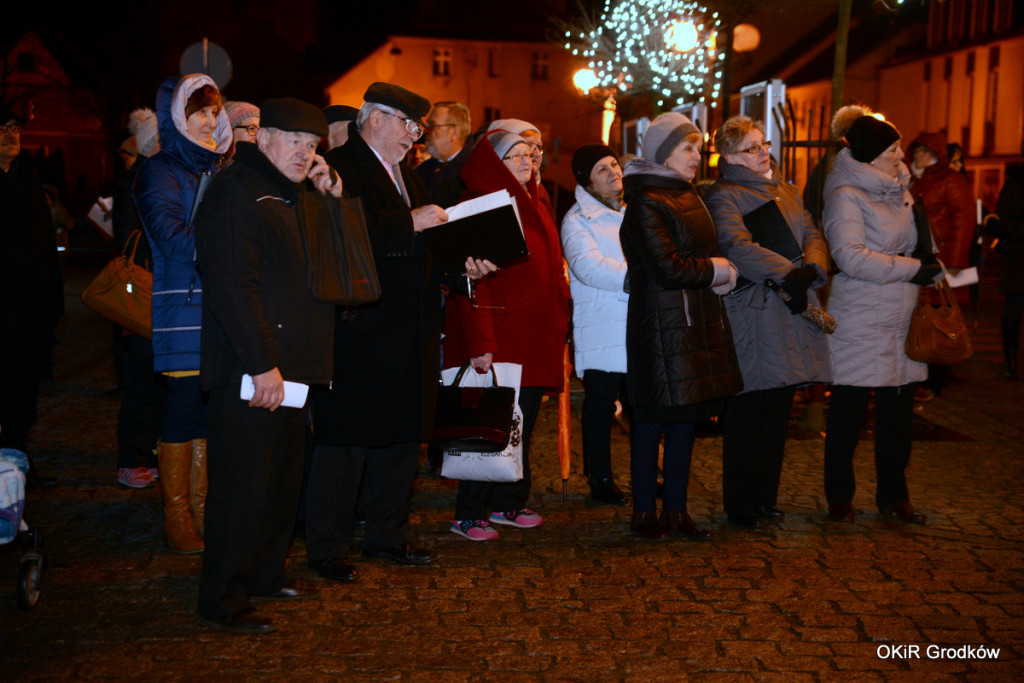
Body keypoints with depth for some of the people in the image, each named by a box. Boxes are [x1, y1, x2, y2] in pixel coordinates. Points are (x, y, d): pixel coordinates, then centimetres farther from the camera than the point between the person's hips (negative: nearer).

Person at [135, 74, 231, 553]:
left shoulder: (217, 173, 19)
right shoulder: (159, 173, -2)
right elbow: (172, 236, -16)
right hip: (182, 311, -6)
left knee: (210, 410, 6)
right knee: (184, 410, -4)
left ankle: (201, 509, 15)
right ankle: (176, 518, 6)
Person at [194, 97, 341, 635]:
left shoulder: (299, 197, 17)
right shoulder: (236, 193, -12)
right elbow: (233, 286, -20)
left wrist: (333, 196, 10)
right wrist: (262, 365, -23)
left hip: (290, 366, 10)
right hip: (250, 371, -10)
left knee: (283, 476, 17)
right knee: (241, 485, -4)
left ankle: (265, 574, 31)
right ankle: (223, 603, 5)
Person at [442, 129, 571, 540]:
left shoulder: (531, 206, 17)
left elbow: (551, 271, 22)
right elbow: (472, 282, -18)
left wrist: (560, 322, 15)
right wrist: (479, 343, -24)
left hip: (536, 335, 8)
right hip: (500, 336, -8)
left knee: (522, 423, 12)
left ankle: (508, 503, 24)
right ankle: (468, 516, 4)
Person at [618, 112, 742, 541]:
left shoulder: (687, 196, 16)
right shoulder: (646, 203, -12)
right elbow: (667, 268, -18)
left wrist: (719, 276, 3)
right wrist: (717, 269, -6)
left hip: (697, 324, 9)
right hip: (661, 325, -9)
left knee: (686, 419, 11)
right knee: (651, 423, 0)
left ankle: (677, 511, 19)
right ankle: (644, 512, 12)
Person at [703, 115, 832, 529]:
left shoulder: (787, 191, 20)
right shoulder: (723, 196, -5)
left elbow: (813, 236, 10)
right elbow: (738, 248, -19)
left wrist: (810, 271, -11)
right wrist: (788, 274, -22)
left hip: (793, 309, 8)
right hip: (752, 313, -7)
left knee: (778, 412, 12)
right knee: (747, 413, -2)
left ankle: (766, 498, 22)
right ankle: (740, 505, 7)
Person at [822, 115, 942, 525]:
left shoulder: (898, 191, 13)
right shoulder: (846, 195, -10)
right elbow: (850, 256, -21)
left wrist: (928, 263, 5)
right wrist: (912, 269, -18)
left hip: (902, 320, 7)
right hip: (860, 322, -7)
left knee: (898, 410, 10)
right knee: (849, 413, 2)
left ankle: (893, 495, 22)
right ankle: (839, 497, 15)